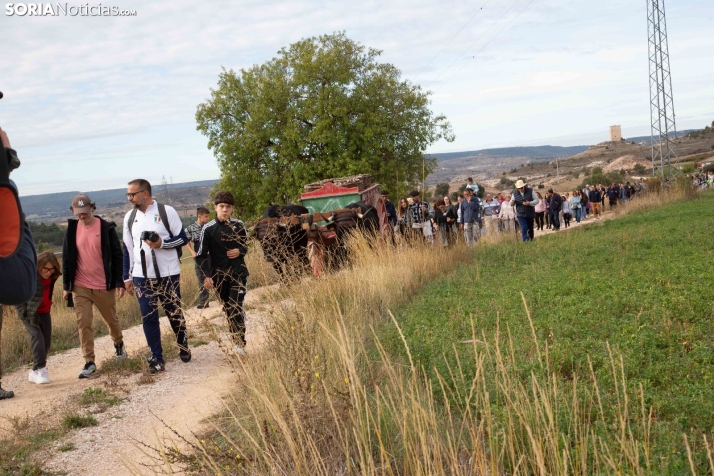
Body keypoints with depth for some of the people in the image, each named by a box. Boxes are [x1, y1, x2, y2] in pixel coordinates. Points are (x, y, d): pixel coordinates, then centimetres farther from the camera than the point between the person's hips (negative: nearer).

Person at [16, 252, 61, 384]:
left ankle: (34, 372, 11)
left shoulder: (52, 277, -5)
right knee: (36, 336, -20)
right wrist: (29, 315, -20)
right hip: (28, 312, -5)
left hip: (43, 311, 6)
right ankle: (40, 369, -20)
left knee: (46, 339, -1)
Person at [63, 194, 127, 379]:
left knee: (111, 320, 15)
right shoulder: (72, 229, 1)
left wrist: (119, 282, -8)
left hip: (104, 286, -2)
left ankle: (119, 343, 43)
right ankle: (89, 363, 3)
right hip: (80, 287, 2)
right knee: (83, 324, -3)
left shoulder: (106, 228, -7)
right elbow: (66, 258, 7)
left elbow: (117, 256, -4)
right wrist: (66, 285, 6)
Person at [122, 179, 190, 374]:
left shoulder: (166, 211, -7)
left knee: (175, 313, 9)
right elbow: (128, 249, 12)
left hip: (168, 274, -3)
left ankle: (184, 347, 32)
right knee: (148, 317, 2)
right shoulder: (129, 217, 7)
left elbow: (182, 238, -4)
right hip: (141, 277, 3)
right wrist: (127, 277, 11)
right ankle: (157, 358, 11)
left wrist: (162, 243, -21)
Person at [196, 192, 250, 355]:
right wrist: (207, 276, -11)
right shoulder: (208, 228, -6)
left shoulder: (239, 225, -1)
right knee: (227, 309, 9)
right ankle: (236, 340, 20)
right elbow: (202, 255, -4)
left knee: (236, 307, -12)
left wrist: (239, 251, -10)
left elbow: (245, 246, 13)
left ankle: (240, 343, -8)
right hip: (219, 275, 1)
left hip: (238, 273, -1)